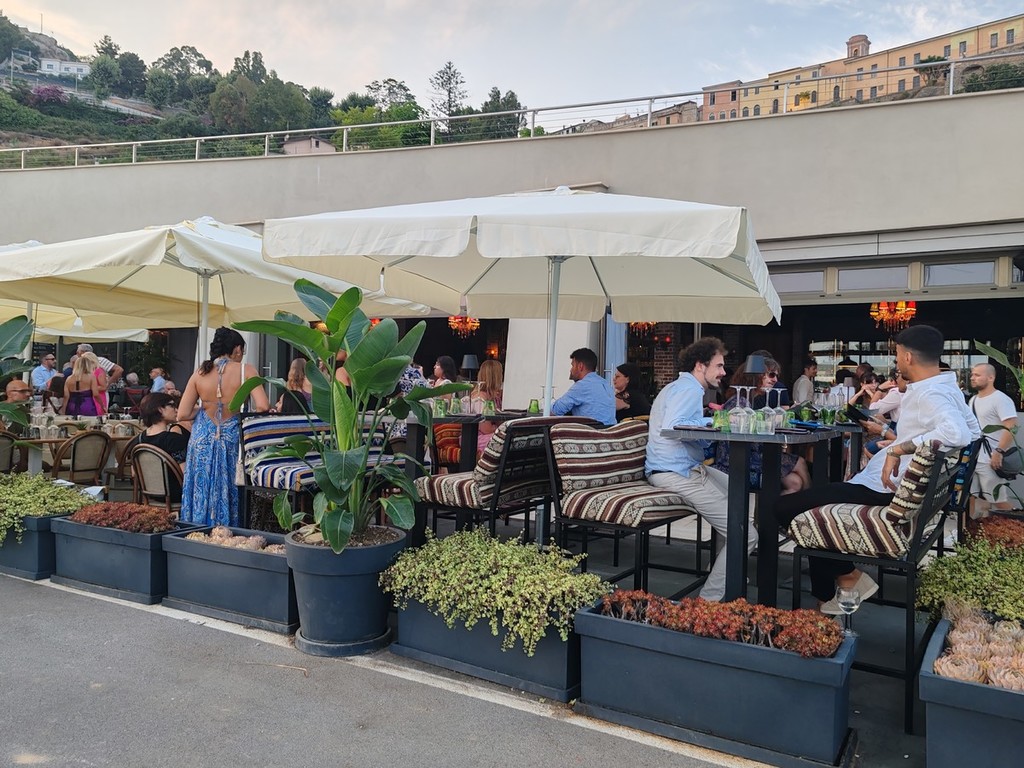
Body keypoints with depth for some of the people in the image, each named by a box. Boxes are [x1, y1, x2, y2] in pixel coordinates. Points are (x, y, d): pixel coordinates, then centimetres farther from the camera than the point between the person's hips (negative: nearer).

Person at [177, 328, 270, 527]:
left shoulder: (199, 373, 1)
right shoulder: (245, 371, -7)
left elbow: (182, 415, -2)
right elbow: (263, 407, -17)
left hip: (203, 441, 3)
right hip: (233, 440, -2)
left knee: (202, 494, 12)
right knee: (231, 495, 7)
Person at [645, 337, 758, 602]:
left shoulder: (679, 387, 21)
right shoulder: (689, 389, -14)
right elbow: (671, 427, -27)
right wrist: (713, 422, -16)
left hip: (685, 468, 12)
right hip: (677, 473, -12)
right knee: (746, 537, -14)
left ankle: (722, 568, 35)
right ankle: (709, 600, -9)